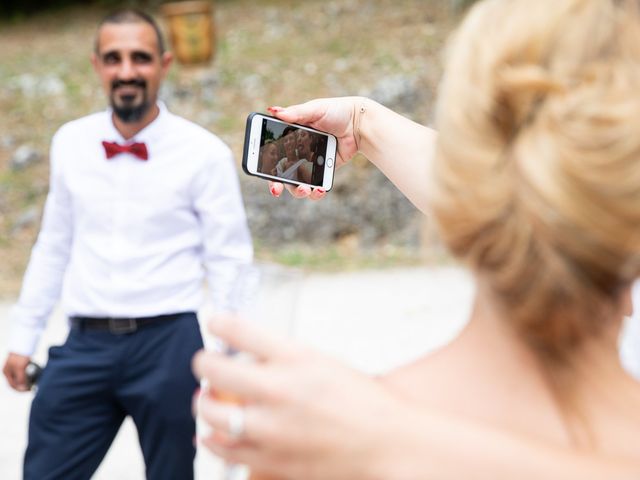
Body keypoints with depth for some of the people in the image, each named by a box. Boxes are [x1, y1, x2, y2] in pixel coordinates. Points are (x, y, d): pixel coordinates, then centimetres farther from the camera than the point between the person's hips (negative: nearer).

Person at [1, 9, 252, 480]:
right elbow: (54, 248, 13)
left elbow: (230, 267, -5)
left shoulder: (205, 153, -7)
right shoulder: (70, 142, 5)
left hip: (168, 343, -3)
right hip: (85, 344, 3)